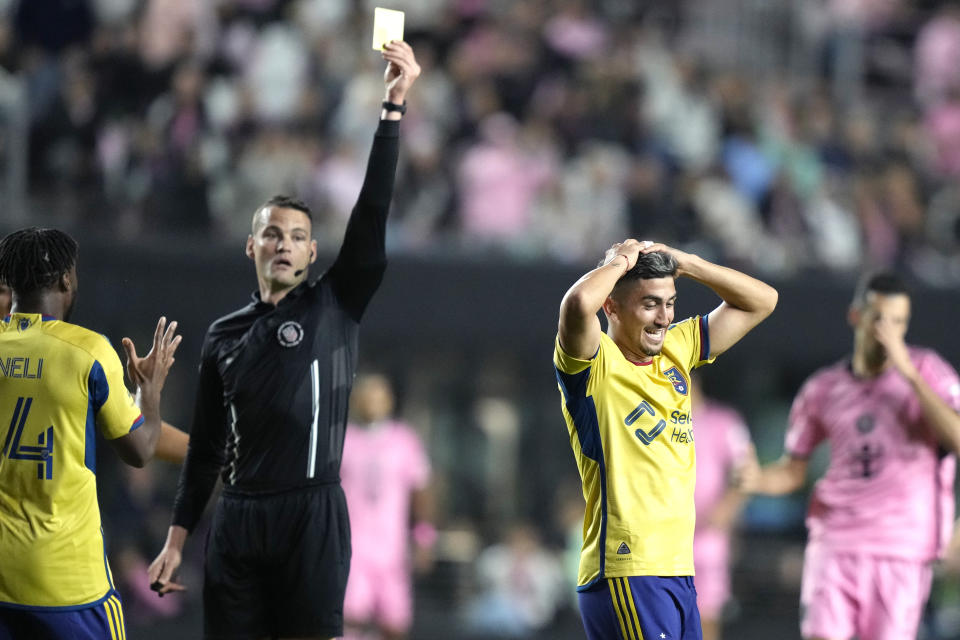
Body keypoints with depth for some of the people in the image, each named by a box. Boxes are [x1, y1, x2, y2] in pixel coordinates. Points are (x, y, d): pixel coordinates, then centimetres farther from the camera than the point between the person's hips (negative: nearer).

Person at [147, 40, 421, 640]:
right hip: (237, 521, 3)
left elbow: (372, 214, -6)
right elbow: (206, 446, 16)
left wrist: (394, 109, -13)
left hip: (312, 516, -3)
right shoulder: (225, 335, 14)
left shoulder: (335, 307, 5)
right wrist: (176, 539, 10)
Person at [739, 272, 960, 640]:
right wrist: (758, 480, -6)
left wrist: (909, 373, -18)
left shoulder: (927, 370, 2)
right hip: (835, 540, 1)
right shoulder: (822, 389, 9)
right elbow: (794, 469, 17)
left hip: (902, 550, -1)